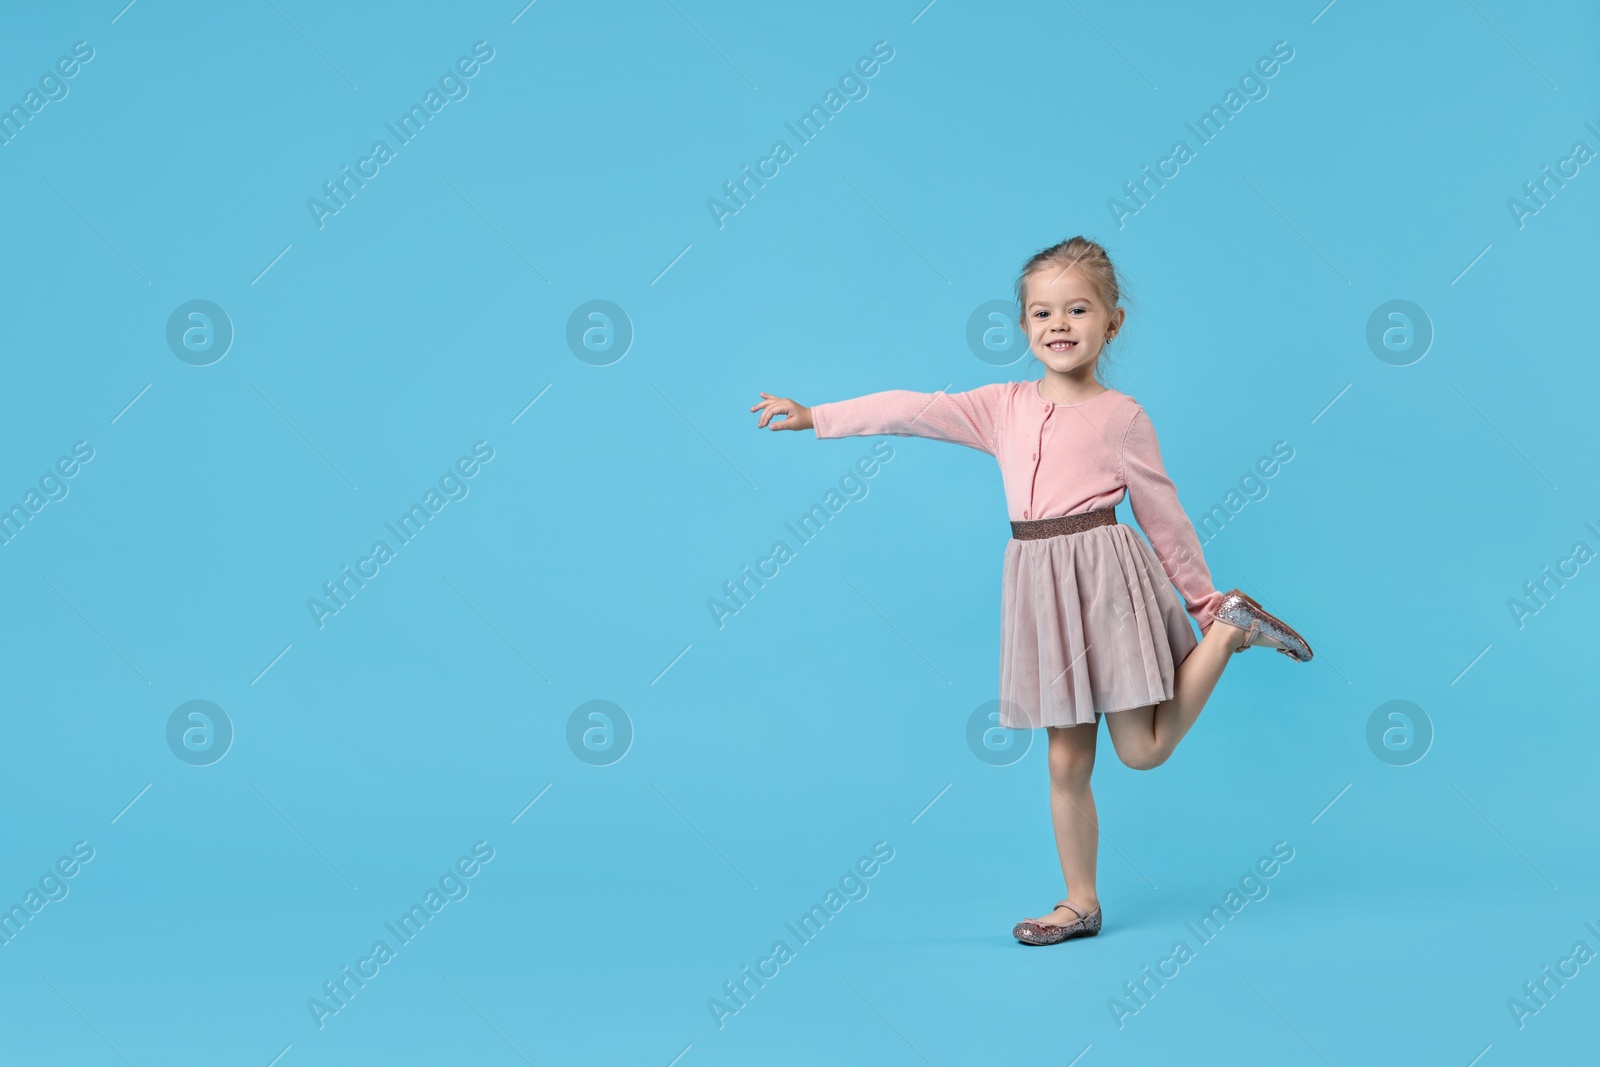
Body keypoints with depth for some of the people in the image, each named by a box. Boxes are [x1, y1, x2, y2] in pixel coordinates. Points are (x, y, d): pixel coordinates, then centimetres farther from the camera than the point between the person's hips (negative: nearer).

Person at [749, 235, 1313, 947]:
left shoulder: (1121, 415, -2)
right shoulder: (1005, 407, 9)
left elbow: (1163, 515, 2)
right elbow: (915, 410, 6)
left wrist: (1201, 599, 7)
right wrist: (815, 416, 3)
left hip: (1105, 578, -4)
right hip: (1041, 588, 4)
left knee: (1142, 750, -1)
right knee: (1067, 761, 8)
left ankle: (1232, 627, 15)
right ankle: (1080, 904, 20)